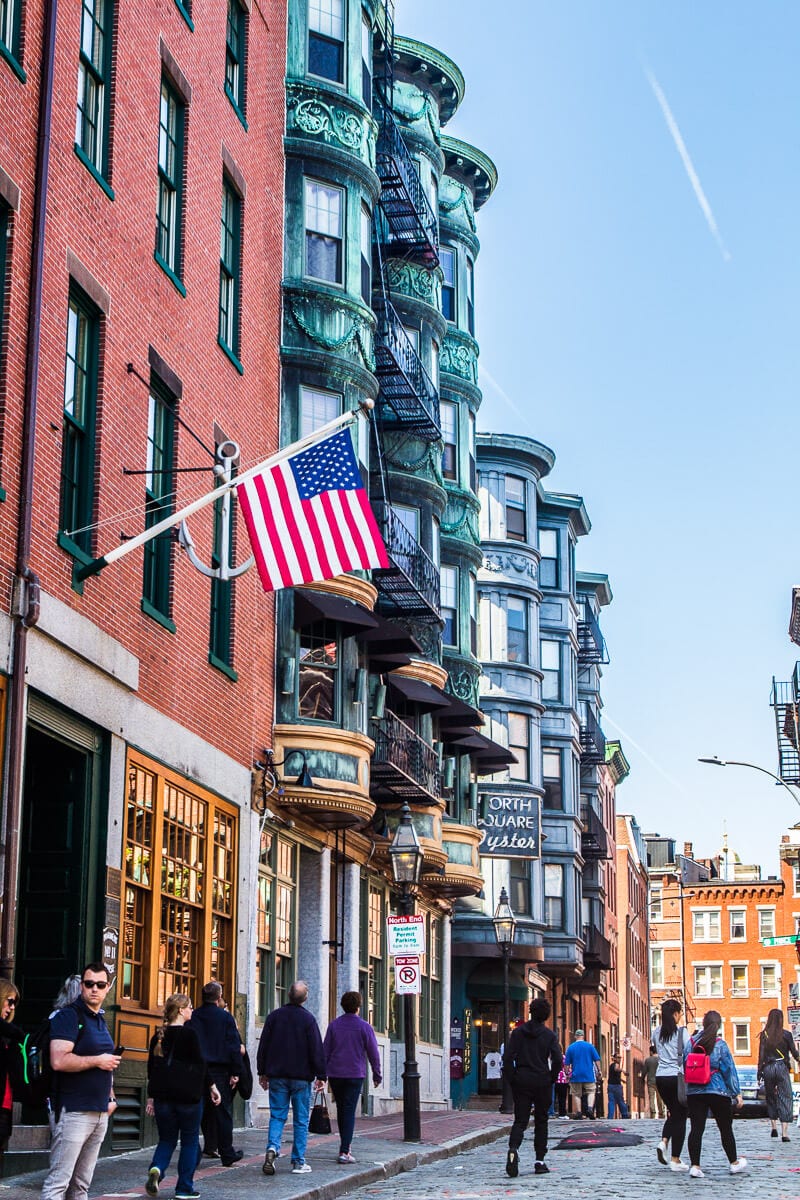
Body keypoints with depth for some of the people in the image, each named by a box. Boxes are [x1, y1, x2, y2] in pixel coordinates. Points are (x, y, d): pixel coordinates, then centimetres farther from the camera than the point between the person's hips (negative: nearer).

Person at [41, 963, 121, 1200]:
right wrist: (98, 1060, -14)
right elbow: (59, 1061, -23)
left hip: (100, 1112, 9)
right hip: (74, 1110, -9)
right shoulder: (69, 1016, -9)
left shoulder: (101, 1020, 18)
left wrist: (111, 1097, 16)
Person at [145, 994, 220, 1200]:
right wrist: (212, 1087, 2)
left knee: (167, 1139, 14)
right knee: (189, 1141, 7)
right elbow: (200, 1063, -10)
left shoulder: (158, 1036, 6)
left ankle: (156, 1169, -15)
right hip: (188, 1095, -5)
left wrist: (151, 1097, 16)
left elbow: (151, 1067, 10)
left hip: (163, 1095, 5)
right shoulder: (189, 1034, -10)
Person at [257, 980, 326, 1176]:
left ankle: (272, 1147, -17)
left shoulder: (274, 1015, 2)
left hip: (277, 1076, 3)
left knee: (277, 1115, 7)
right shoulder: (308, 1018, -8)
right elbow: (317, 1049, -8)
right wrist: (321, 1075, -1)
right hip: (301, 1077, -2)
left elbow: (263, 1045, 7)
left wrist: (263, 1072, 15)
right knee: (300, 1119, 5)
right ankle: (298, 1162, 4)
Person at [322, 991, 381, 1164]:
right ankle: (344, 1151, -13)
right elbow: (373, 1053, -1)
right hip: (355, 1074, -3)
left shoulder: (334, 1025, 4)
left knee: (341, 1109, 17)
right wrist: (377, 1074, 9)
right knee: (349, 1111, -5)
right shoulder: (364, 1026, -3)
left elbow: (325, 1051, 3)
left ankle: (346, 1145, 27)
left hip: (335, 1074, 3)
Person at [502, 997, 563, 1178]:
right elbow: (557, 1059, -11)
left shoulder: (517, 1032, 2)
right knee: (541, 1121, 11)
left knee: (520, 1120, 2)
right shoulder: (549, 1035, -2)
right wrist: (552, 1078, 4)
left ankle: (513, 1149, -27)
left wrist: (511, 1080, 4)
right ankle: (540, 1161, 9)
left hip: (521, 1081, 1)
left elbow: (508, 1057, -3)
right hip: (542, 1082, -1)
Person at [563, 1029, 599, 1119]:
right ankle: (590, 1108, -12)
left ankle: (579, 1112, 3)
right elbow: (597, 1060, -1)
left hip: (576, 1075, 0)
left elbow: (567, 1064, 2)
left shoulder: (571, 1048, 1)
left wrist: (568, 1074, 12)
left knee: (576, 1094, 9)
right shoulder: (589, 1046, 0)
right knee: (591, 1092, 10)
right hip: (589, 1075, 0)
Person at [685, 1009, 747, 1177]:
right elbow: (729, 1070, -6)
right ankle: (734, 1163, 23)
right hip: (718, 1092, -3)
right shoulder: (720, 1044, -9)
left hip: (694, 1092, 3)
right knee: (726, 1128, 10)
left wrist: (688, 1087, 19)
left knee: (696, 1129, 0)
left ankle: (694, 1166, -6)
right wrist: (737, 1093, -1)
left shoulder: (691, 1042, 2)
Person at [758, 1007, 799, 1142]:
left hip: (768, 1068, 2)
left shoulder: (764, 1034, -1)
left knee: (770, 1097, 18)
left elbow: (761, 1054, -1)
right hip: (782, 1067, -2)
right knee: (785, 1098, -1)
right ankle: (784, 1132, -9)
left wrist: (759, 1071, 6)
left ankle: (774, 1127, 16)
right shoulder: (786, 1034, -4)